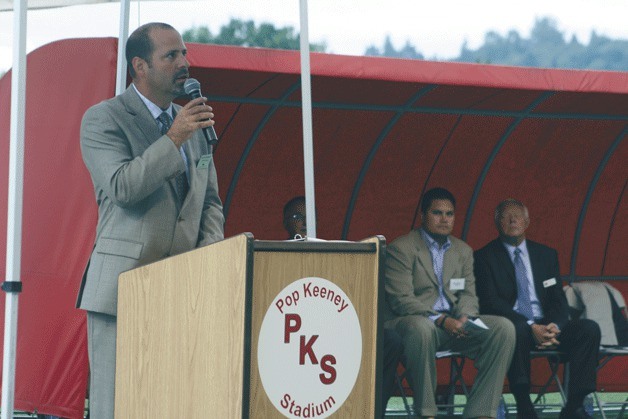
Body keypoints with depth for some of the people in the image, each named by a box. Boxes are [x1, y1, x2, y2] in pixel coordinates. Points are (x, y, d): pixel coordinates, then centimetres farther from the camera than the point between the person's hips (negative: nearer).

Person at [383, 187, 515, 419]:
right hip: (414, 320, -6)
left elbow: (468, 294, 12)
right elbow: (401, 299, -13)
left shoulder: (463, 251, 18)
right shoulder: (401, 249, -3)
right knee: (421, 328, -42)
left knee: (503, 328, -17)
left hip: (454, 323, 6)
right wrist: (441, 320, -24)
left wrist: (464, 317, -13)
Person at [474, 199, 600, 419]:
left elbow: (559, 299, 11)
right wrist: (531, 327, -22)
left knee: (589, 329, -21)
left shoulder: (547, 254, 17)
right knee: (518, 331, -40)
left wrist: (554, 326, -14)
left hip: (547, 326, 5)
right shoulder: (484, 257, 3)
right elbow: (491, 302, -9)